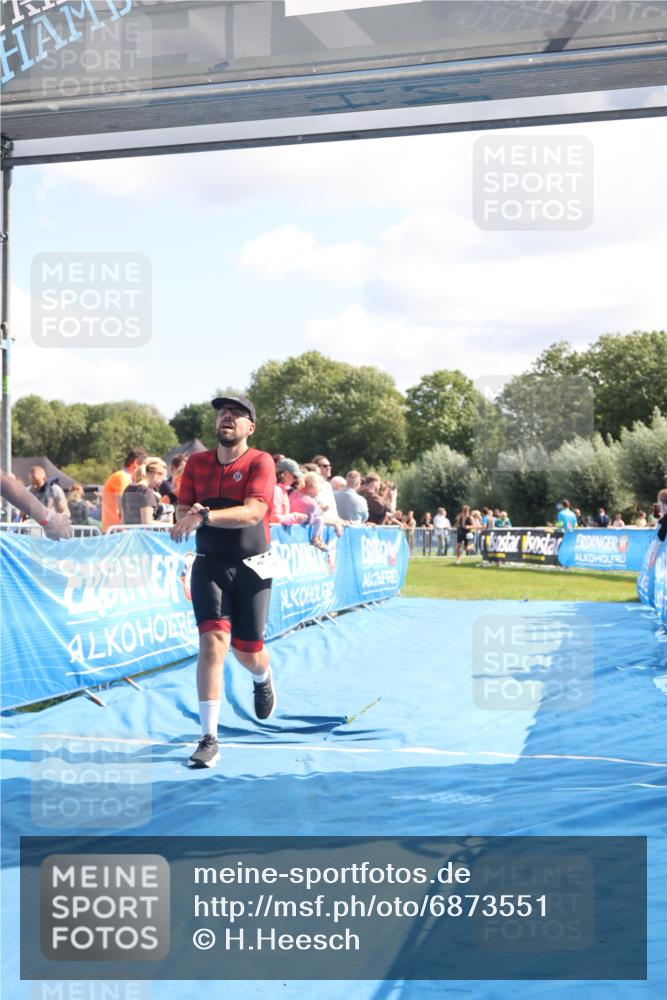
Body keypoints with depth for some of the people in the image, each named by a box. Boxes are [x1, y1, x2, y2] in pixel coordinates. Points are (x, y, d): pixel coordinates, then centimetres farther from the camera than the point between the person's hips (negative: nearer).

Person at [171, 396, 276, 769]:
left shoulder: (260, 462, -8)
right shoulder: (197, 462, 6)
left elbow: (253, 512, -22)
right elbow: (183, 512, 7)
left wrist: (205, 515, -36)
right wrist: (188, 516, -17)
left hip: (251, 568, -2)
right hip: (209, 566, 2)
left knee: (248, 653, 9)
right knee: (213, 642, -16)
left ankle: (263, 680, 49)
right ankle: (209, 740, -12)